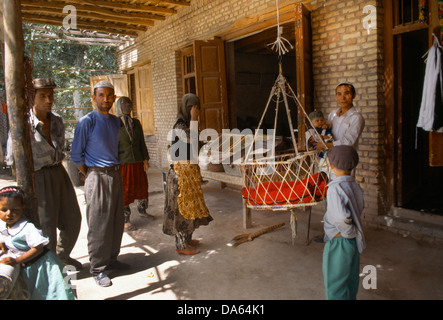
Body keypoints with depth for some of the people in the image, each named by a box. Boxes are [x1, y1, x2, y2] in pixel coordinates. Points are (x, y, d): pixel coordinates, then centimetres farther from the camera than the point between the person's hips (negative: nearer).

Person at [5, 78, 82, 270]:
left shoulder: (57, 120, 6)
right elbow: (13, 159, -10)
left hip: (59, 173, 7)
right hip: (38, 177, -6)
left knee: (72, 219, 14)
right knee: (46, 225, 2)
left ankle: (63, 256, 38)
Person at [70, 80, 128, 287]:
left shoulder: (116, 121, 10)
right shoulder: (87, 122, -9)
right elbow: (76, 155, -7)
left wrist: (115, 171, 13)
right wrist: (90, 176, -2)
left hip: (115, 175, 7)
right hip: (97, 177, -6)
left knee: (117, 221, 12)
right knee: (98, 225, -1)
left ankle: (111, 259, 27)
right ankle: (98, 269, 11)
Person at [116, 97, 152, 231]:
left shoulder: (136, 123, 7)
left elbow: (142, 142, 10)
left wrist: (146, 160, 5)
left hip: (137, 163, 5)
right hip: (122, 164, -5)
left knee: (143, 188, 14)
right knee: (124, 192, 1)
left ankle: (142, 211, 38)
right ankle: (126, 220, 14)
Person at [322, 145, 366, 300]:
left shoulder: (335, 188, -25)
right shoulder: (355, 185, 0)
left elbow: (341, 217, -36)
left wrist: (347, 231, -18)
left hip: (339, 242, -8)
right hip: (354, 241, 8)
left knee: (335, 287, 8)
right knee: (350, 281, 24)